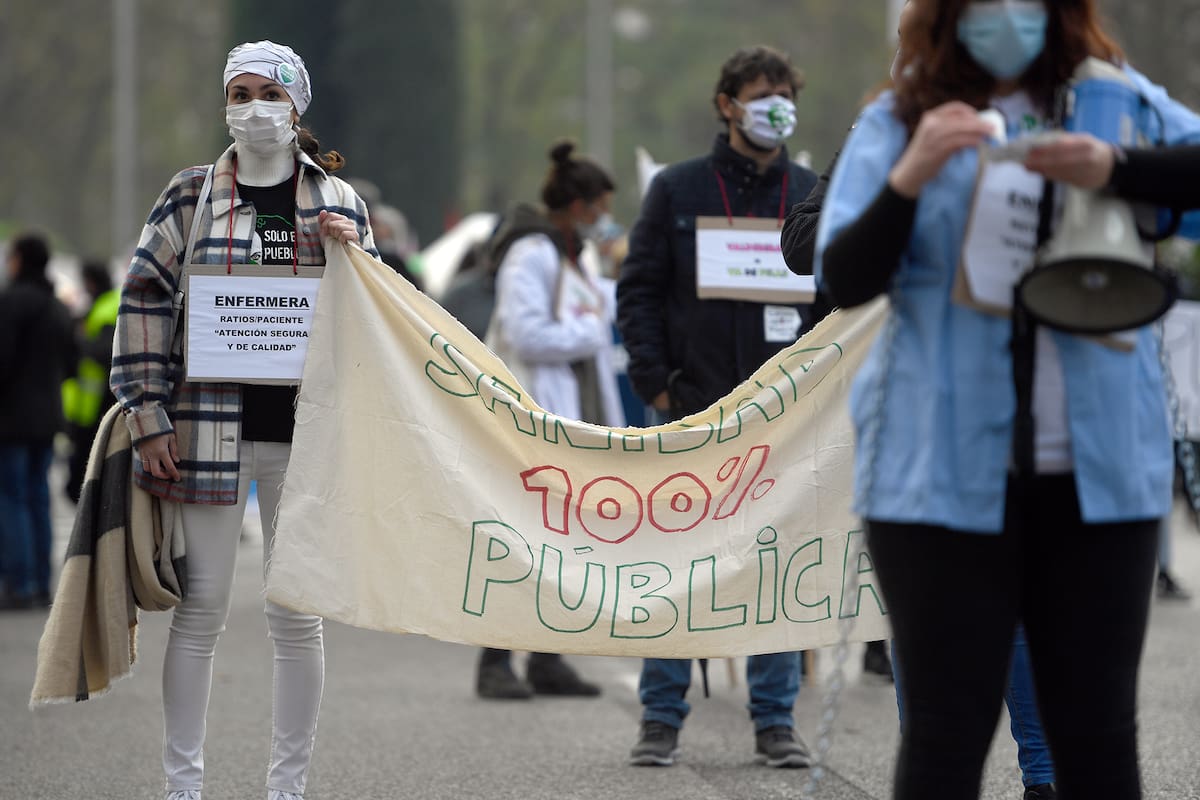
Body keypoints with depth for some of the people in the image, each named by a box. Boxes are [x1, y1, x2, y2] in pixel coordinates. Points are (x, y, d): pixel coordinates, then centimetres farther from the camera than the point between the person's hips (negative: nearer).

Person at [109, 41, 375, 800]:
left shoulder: (338, 202, 8)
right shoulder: (190, 198, 5)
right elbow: (144, 304, 4)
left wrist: (350, 256, -7)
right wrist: (149, 419, -3)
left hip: (305, 430, 1)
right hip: (211, 428, -1)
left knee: (298, 614, 2)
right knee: (200, 610, 1)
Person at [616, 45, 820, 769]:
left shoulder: (812, 194, 8)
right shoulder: (677, 191, 4)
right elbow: (639, 290, 2)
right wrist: (657, 384, -7)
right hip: (693, 413, -1)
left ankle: (776, 721, 9)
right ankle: (662, 718, 6)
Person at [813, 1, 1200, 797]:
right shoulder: (896, 123, 4)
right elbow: (844, 280, -5)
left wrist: (1115, 168, -25)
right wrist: (911, 176, -20)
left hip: (1098, 466, 1)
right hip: (945, 471, -1)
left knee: (1098, 731, 4)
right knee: (948, 731, -1)